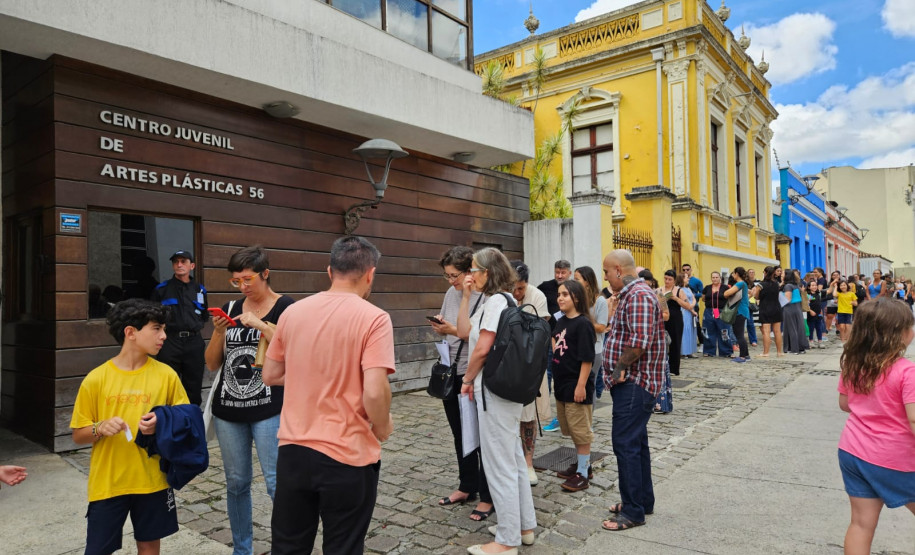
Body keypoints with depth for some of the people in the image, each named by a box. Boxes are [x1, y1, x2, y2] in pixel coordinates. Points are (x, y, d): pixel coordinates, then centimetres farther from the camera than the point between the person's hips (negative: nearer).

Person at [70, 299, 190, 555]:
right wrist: (100, 429, -19)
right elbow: (78, 436, 1)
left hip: (152, 480, 1)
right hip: (107, 483, -1)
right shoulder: (96, 379, -6)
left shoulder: (166, 375, -4)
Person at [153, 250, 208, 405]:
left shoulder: (200, 290, 12)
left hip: (194, 342, 2)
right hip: (170, 342, -2)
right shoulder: (161, 289, 4)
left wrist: (194, 327, 7)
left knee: (194, 387, 9)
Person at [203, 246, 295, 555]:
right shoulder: (230, 309, 8)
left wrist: (261, 324, -21)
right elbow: (212, 364, 9)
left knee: (278, 485, -7)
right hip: (228, 410, 5)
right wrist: (219, 332, -7)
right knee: (236, 484, 14)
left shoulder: (286, 308, -6)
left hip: (269, 410, -5)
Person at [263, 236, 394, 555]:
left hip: (293, 449, 5)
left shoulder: (292, 312, 1)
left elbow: (270, 375, 10)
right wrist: (382, 430, -4)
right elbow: (374, 392, -23)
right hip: (348, 455, -4)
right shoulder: (373, 318, -15)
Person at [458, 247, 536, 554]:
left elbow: (482, 349, -19)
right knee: (513, 459, 17)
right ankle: (524, 526, 30)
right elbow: (464, 331, 10)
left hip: (494, 390, -10)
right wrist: (466, 297, 4)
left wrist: (467, 380, -6)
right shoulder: (501, 300, 14)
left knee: (499, 464, -2)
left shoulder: (496, 301, -16)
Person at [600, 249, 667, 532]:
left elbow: (640, 342, -28)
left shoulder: (639, 295, -18)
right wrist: (619, 369, 9)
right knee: (635, 443, 17)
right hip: (630, 382, 11)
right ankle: (643, 500, 30)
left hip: (635, 384, -11)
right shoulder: (631, 294, 16)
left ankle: (633, 511, 6)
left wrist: (620, 366, -16)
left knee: (626, 444, -5)